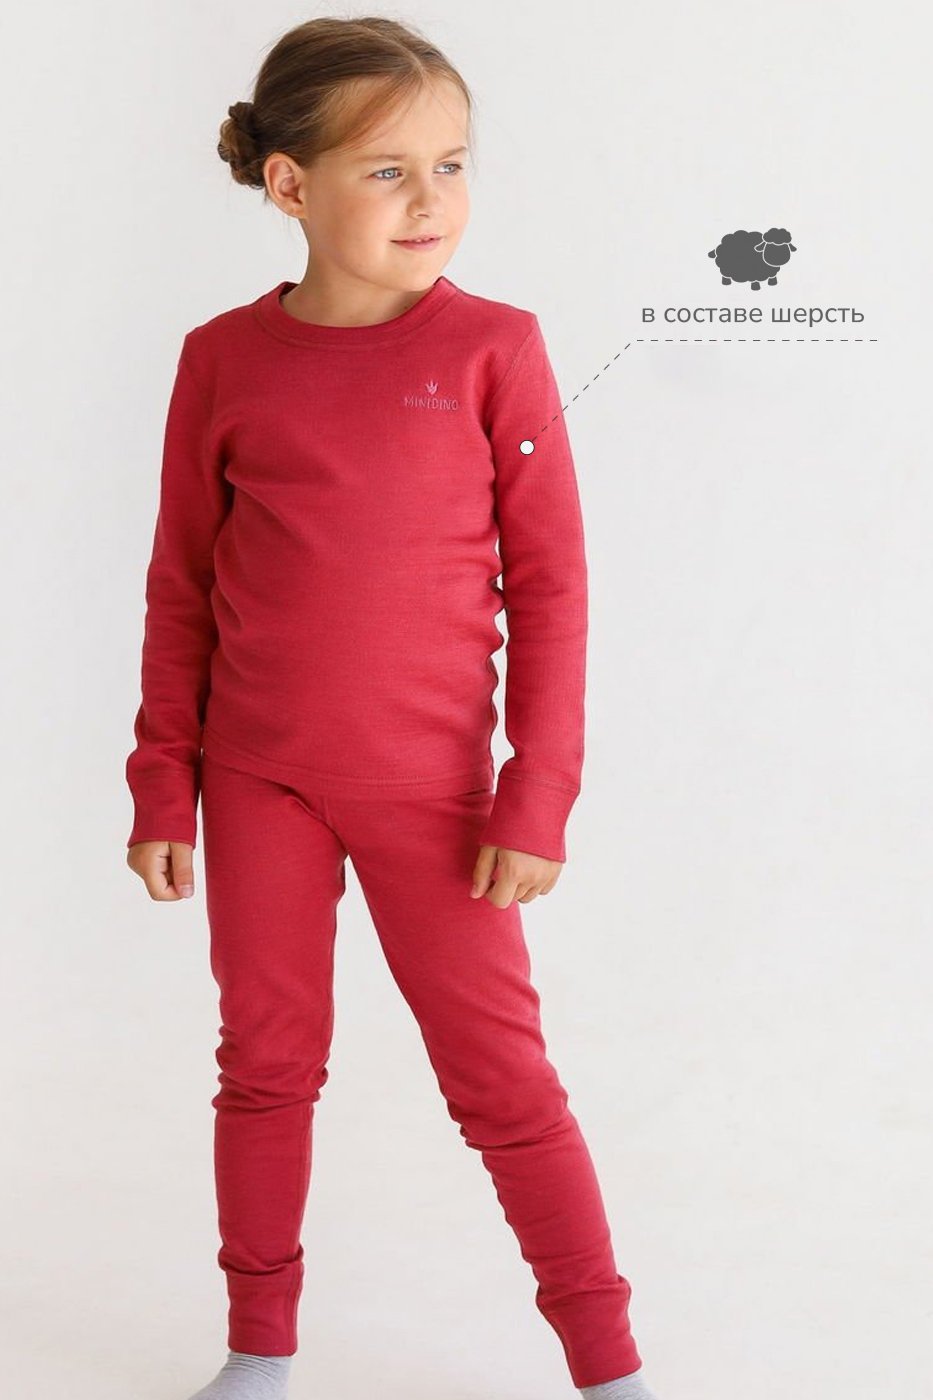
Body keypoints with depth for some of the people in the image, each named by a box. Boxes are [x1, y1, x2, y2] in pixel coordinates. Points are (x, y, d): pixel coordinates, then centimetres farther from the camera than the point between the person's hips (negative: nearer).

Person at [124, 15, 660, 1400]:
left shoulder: (492, 349, -7)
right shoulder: (224, 359, -1)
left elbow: (550, 584, -5)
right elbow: (181, 586, 6)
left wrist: (538, 799, -8)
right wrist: (163, 782, 5)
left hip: (434, 788, -2)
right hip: (259, 779, 2)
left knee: (502, 1075, 4)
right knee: (267, 1064, 13)